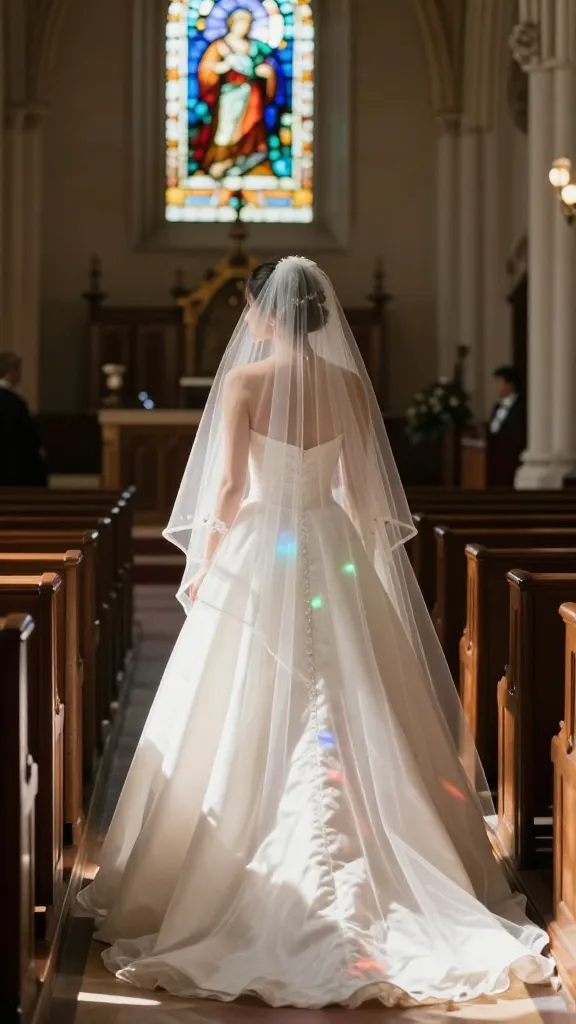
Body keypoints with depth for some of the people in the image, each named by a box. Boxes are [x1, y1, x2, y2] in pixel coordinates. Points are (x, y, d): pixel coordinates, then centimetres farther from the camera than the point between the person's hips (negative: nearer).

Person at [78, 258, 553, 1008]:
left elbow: (229, 487, -11)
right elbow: (362, 490, 4)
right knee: (344, 723, 8)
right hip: (333, 556, 3)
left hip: (259, 555, -3)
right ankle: (360, 881, 10)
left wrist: (204, 567, -1)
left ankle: (212, 884, 8)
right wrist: (365, 566, 16)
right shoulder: (350, 385, 1)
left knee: (245, 726, 4)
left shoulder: (245, 381, -9)